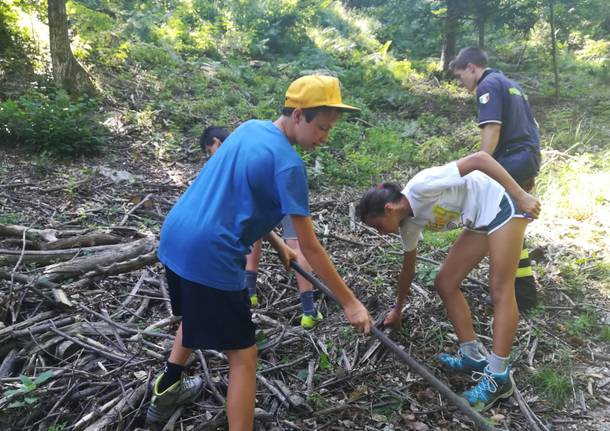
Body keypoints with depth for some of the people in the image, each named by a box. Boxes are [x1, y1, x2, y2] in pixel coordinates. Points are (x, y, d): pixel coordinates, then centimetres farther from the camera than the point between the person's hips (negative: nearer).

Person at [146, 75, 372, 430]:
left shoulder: (251, 128, 10)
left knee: (196, 314, 33)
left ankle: (166, 394, 51)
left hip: (176, 239, 9)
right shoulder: (288, 163, -16)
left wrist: (276, 243, 19)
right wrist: (349, 302, -7)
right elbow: (310, 245, -15)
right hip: (209, 256, -9)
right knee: (244, 356, 4)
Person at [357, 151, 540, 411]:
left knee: (500, 290, -9)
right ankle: (473, 357, 12)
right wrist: (397, 309, 25)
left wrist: (521, 195, -27)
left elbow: (479, 158, -26)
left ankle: (498, 377, -4)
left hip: (502, 204, -8)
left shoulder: (420, 186, -26)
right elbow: (408, 269, 14)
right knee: (445, 282, 3)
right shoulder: (409, 221, 0)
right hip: (480, 221, 8)